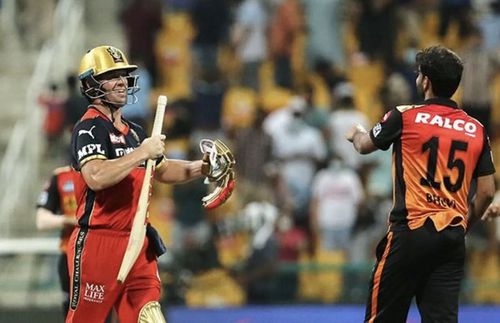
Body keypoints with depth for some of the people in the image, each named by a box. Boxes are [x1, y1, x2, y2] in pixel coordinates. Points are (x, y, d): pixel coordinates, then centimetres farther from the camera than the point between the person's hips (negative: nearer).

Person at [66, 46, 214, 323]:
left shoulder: (133, 132, 18)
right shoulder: (89, 128, -10)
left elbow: (162, 170, 32)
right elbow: (96, 177, -27)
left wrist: (202, 167, 15)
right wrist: (142, 153, -21)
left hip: (138, 246, 8)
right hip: (97, 244, -8)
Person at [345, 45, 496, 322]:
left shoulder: (404, 117, -3)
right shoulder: (476, 130, 7)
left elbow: (365, 146, 16)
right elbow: (487, 192, 8)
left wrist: (356, 134, 39)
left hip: (411, 230, -4)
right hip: (453, 240, 4)